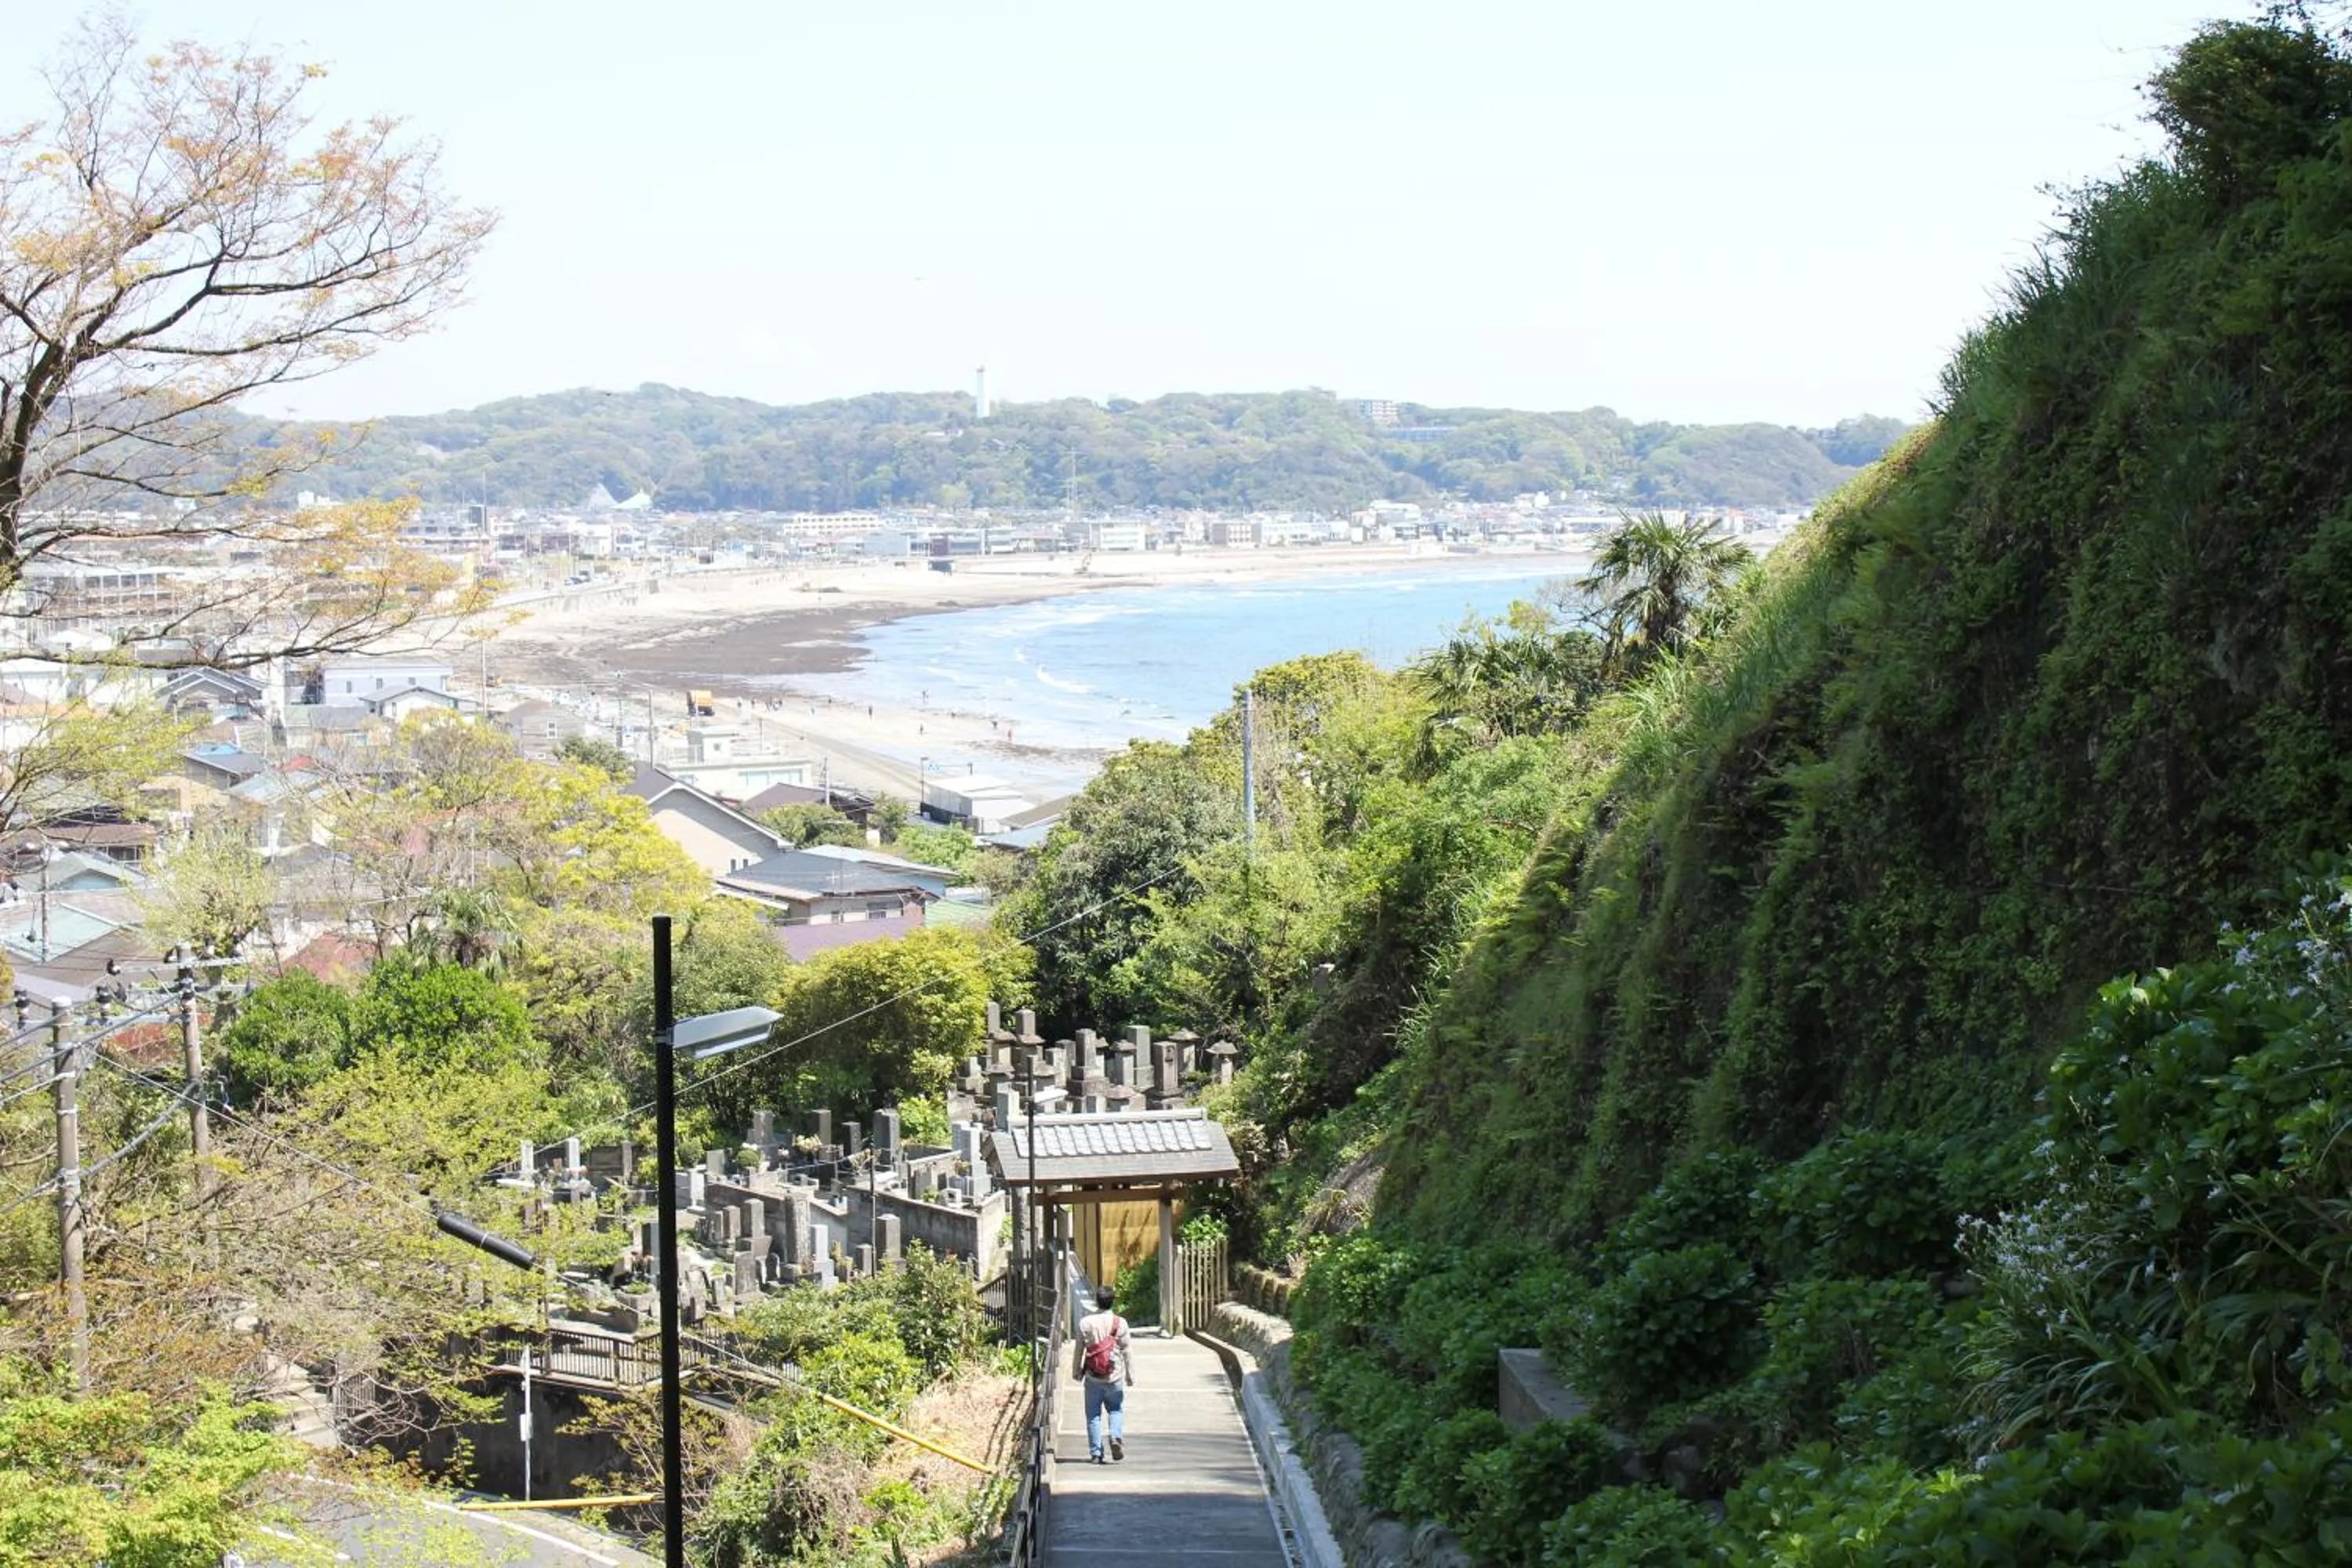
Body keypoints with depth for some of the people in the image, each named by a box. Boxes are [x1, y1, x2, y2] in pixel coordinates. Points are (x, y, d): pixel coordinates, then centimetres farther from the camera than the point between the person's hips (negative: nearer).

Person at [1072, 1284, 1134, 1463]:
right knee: (1116, 1409, 16)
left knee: (1094, 1415, 7)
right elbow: (1127, 1351, -2)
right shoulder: (1120, 1323, -6)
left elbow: (1078, 1349, 2)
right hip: (1114, 1376, 0)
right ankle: (1116, 1437, -10)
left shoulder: (1085, 1322, -5)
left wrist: (1076, 1371, 15)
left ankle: (1096, 1453, 5)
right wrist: (1130, 1374, 6)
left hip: (1092, 1377, 0)